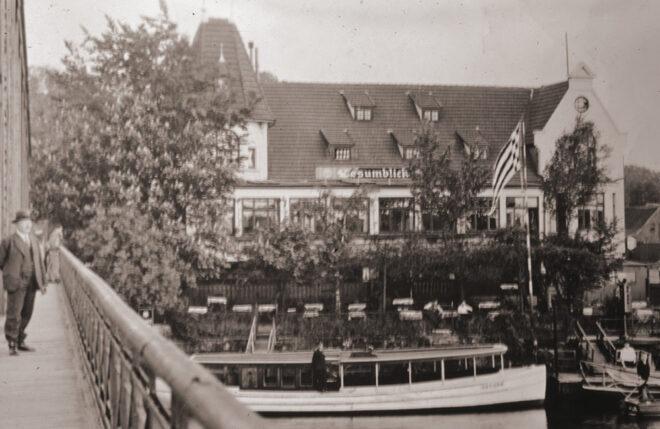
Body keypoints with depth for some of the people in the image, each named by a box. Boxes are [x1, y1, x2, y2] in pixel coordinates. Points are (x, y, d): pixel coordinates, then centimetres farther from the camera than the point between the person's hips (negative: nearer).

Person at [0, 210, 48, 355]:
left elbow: (39, 261, 13)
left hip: (31, 283, 6)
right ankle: (12, 345, 3)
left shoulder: (34, 240, 12)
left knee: (26, 314, 11)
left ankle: (20, 342, 23)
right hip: (16, 283, -6)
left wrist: (43, 281, 9)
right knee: (14, 315, -5)